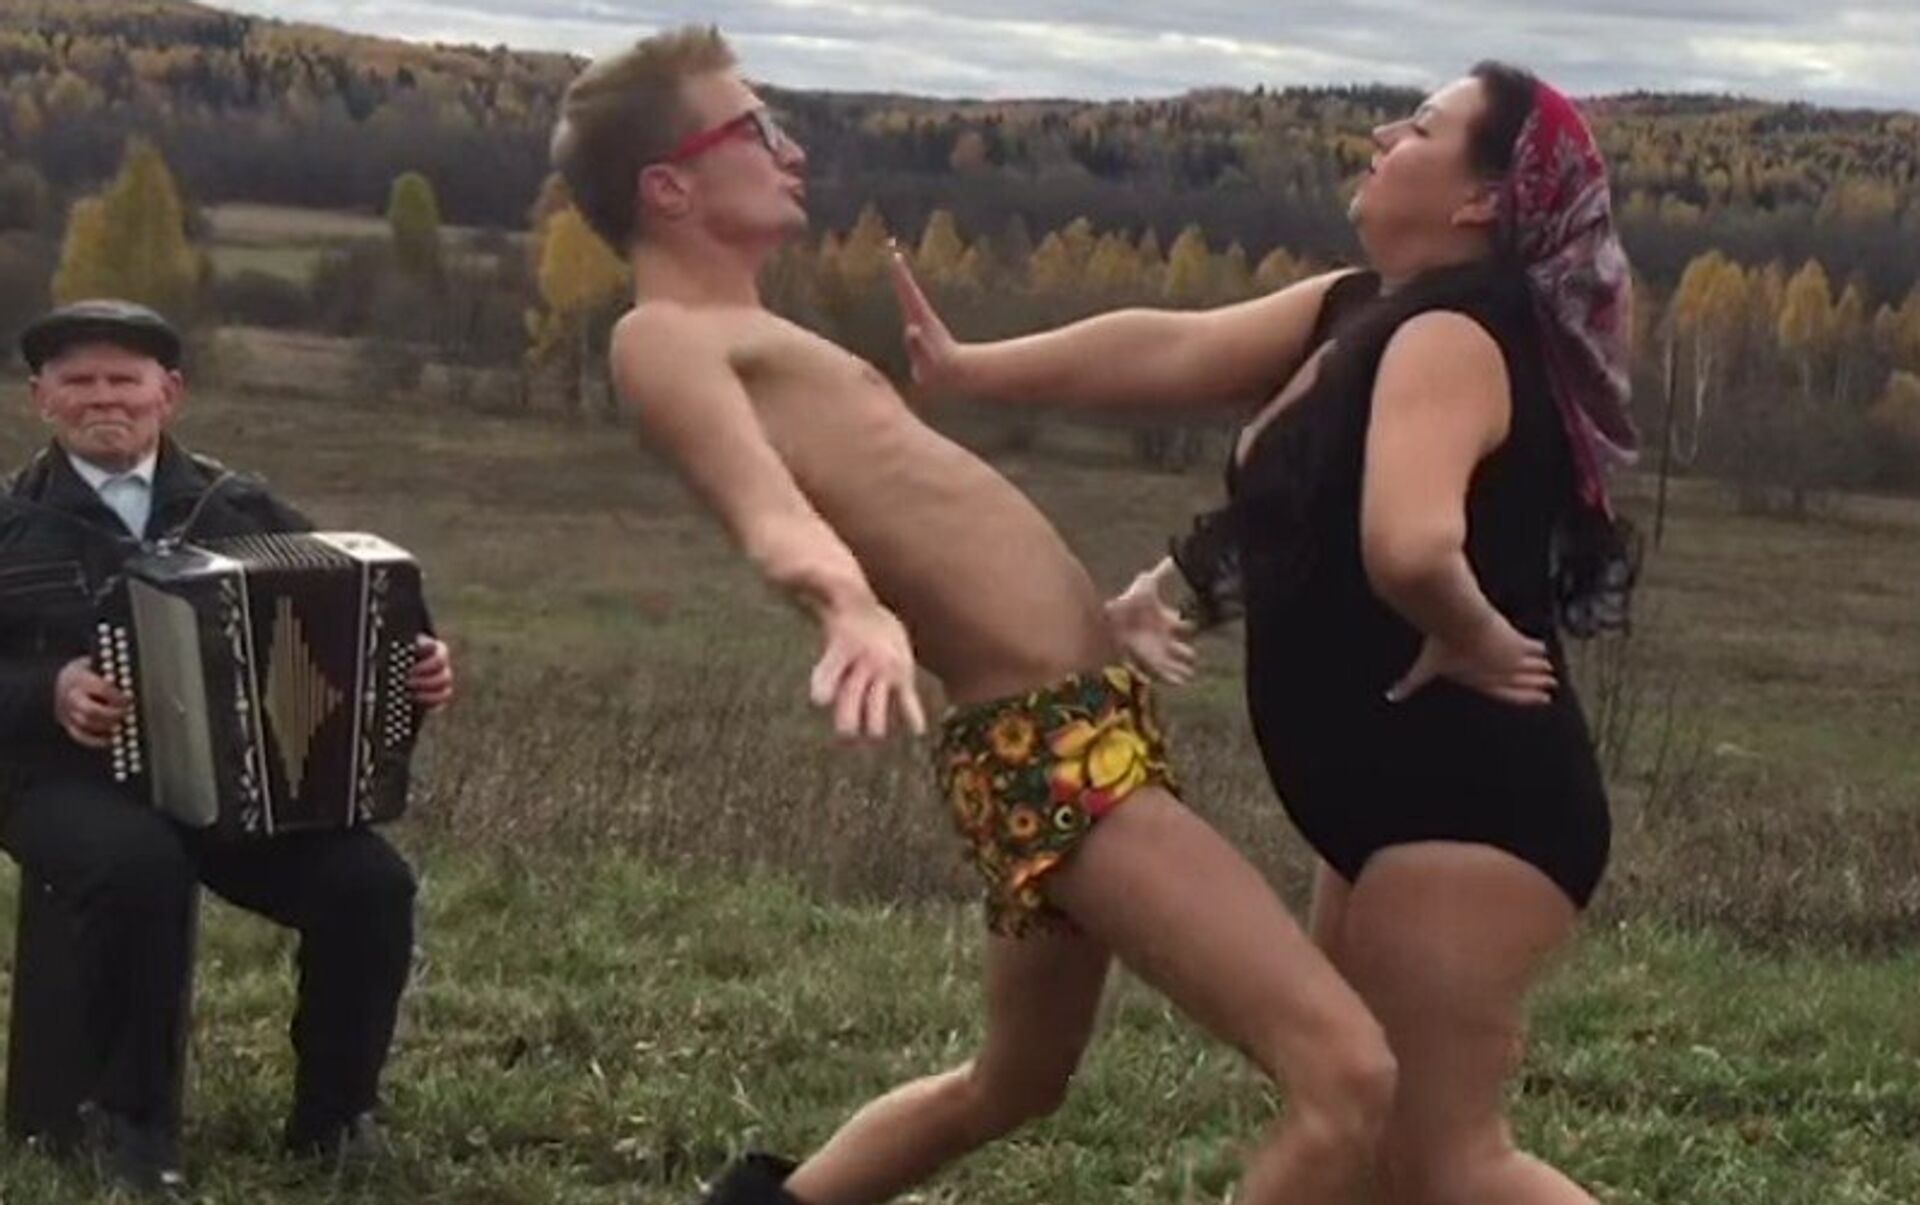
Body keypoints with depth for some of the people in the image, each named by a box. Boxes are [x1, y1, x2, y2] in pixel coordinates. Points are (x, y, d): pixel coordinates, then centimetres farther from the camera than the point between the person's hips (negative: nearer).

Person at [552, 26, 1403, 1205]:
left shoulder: (739, 337, 20)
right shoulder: (664, 340, -8)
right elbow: (775, 518, -26)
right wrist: (858, 610, -48)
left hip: (1075, 722, 10)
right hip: (1050, 750, -10)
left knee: (1016, 1081, 27)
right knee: (1348, 1075, -17)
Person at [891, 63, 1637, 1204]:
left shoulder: (1448, 335, -20)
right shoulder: (1357, 310, 10)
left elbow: (1409, 550, -38)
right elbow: (1166, 349, 11)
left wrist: (1475, 642, -19)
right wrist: (963, 366, 9)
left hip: (1473, 800, -10)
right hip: (1411, 797, 10)